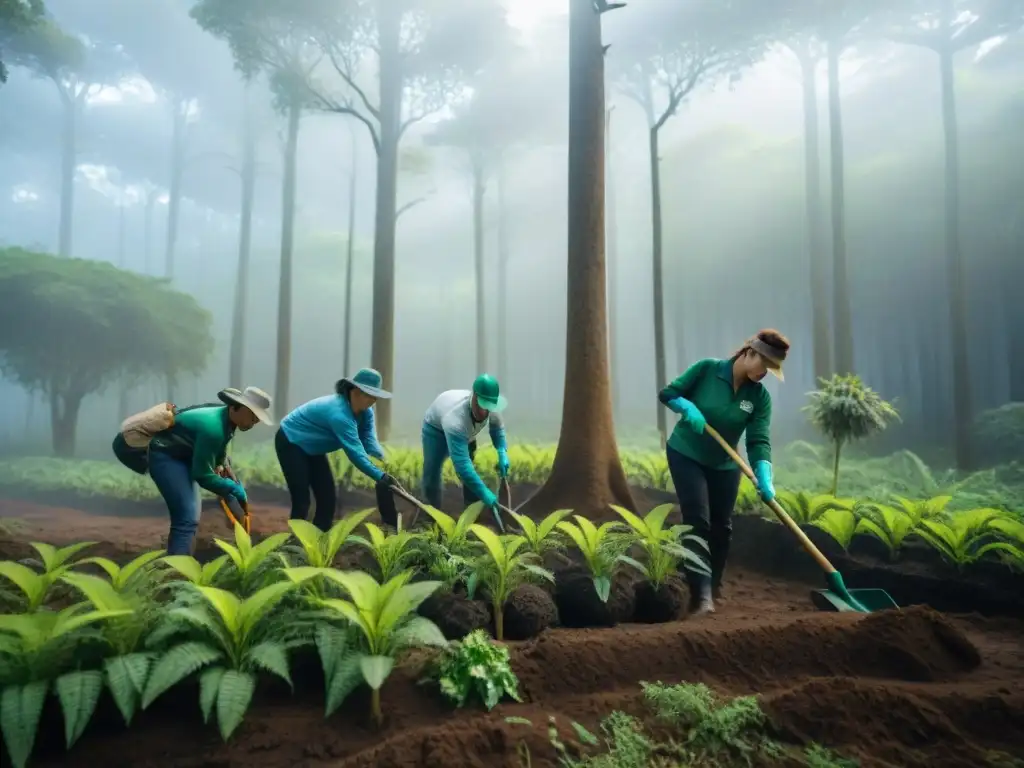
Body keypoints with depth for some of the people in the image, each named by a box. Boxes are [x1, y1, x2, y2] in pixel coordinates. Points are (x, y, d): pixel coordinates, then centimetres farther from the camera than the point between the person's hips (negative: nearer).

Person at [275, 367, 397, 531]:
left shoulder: (365, 412, -8)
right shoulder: (339, 413, -36)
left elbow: (369, 440, -18)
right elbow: (355, 451, -40)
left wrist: (386, 462, -37)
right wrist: (381, 477, -42)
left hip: (312, 448, 9)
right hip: (290, 443, -9)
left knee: (328, 498, 4)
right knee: (302, 501, -13)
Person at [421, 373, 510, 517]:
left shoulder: (490, 406, -32)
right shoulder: (456, 420, -51)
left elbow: (497, 427, -6)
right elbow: (462, 464, -53)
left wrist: (502, 452, -23)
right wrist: (484, 492, -55)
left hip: (467, 428, 5)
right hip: (436, 427, -5)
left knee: (471, 466, 4)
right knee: (432, 470, -12)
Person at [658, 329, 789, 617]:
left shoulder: (760, 397, -9)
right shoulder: (707, 369, -16)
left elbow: (759, 441, -16)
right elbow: (668, 394, -8)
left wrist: (764, 479, -31)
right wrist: (688, 407, -28)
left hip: (724, 465, 4)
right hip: (685, 455, -4)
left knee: (721, 527, 12)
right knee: (697, 522, -13)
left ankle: (713, 586, 33)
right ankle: (701, 595, -14)